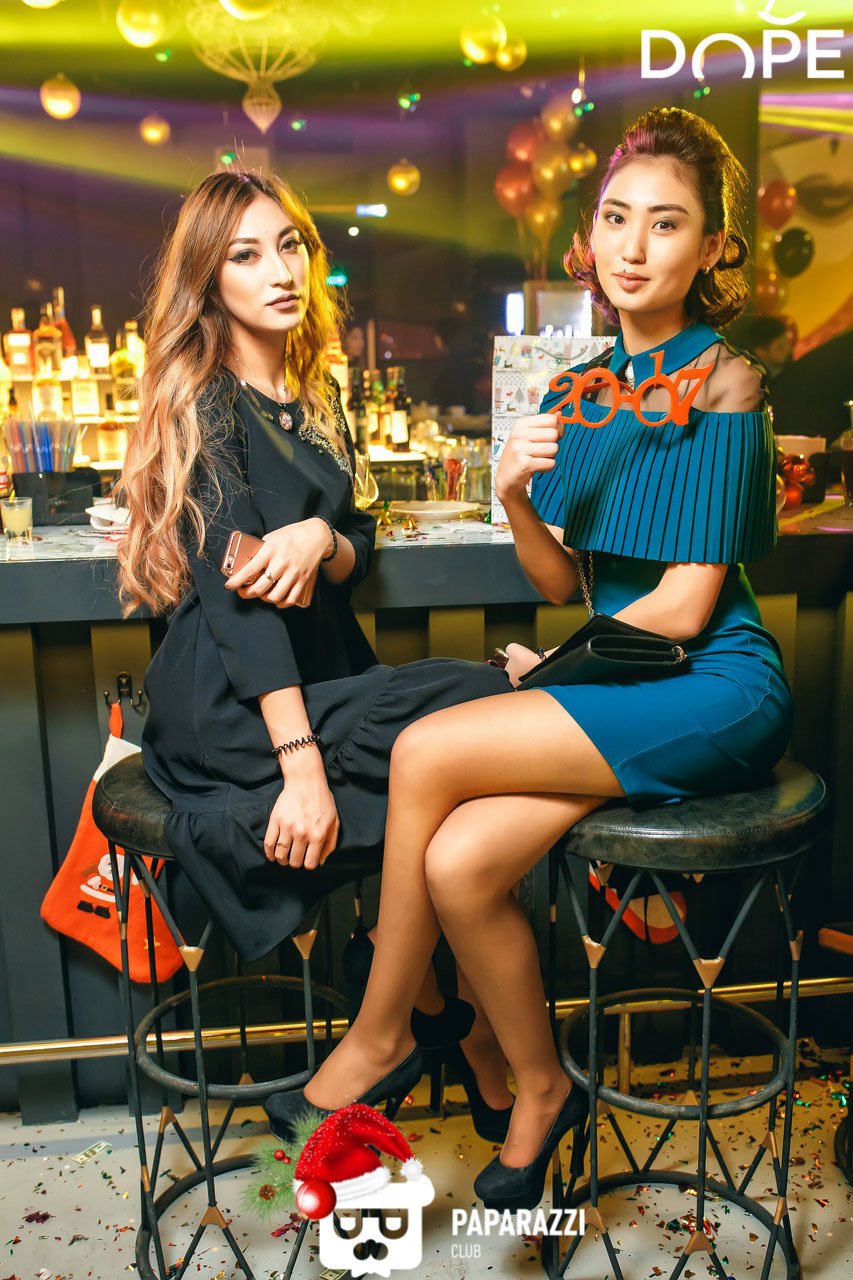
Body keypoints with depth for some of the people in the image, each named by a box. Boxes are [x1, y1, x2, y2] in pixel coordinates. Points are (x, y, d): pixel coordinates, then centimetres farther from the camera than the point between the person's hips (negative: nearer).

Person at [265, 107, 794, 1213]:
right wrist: (515, 500, -9)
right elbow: (564, 585, 11)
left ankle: (380, 1035, 2)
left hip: (711, 693, -6)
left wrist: (549, 664, 0)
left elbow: (685, 604, -12)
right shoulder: (582, 395, 13)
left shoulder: (719, 384, -7)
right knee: (458, 863, -17)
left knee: (426, 752, -20)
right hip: (617, 689, 6)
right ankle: (541, 1091, 9)